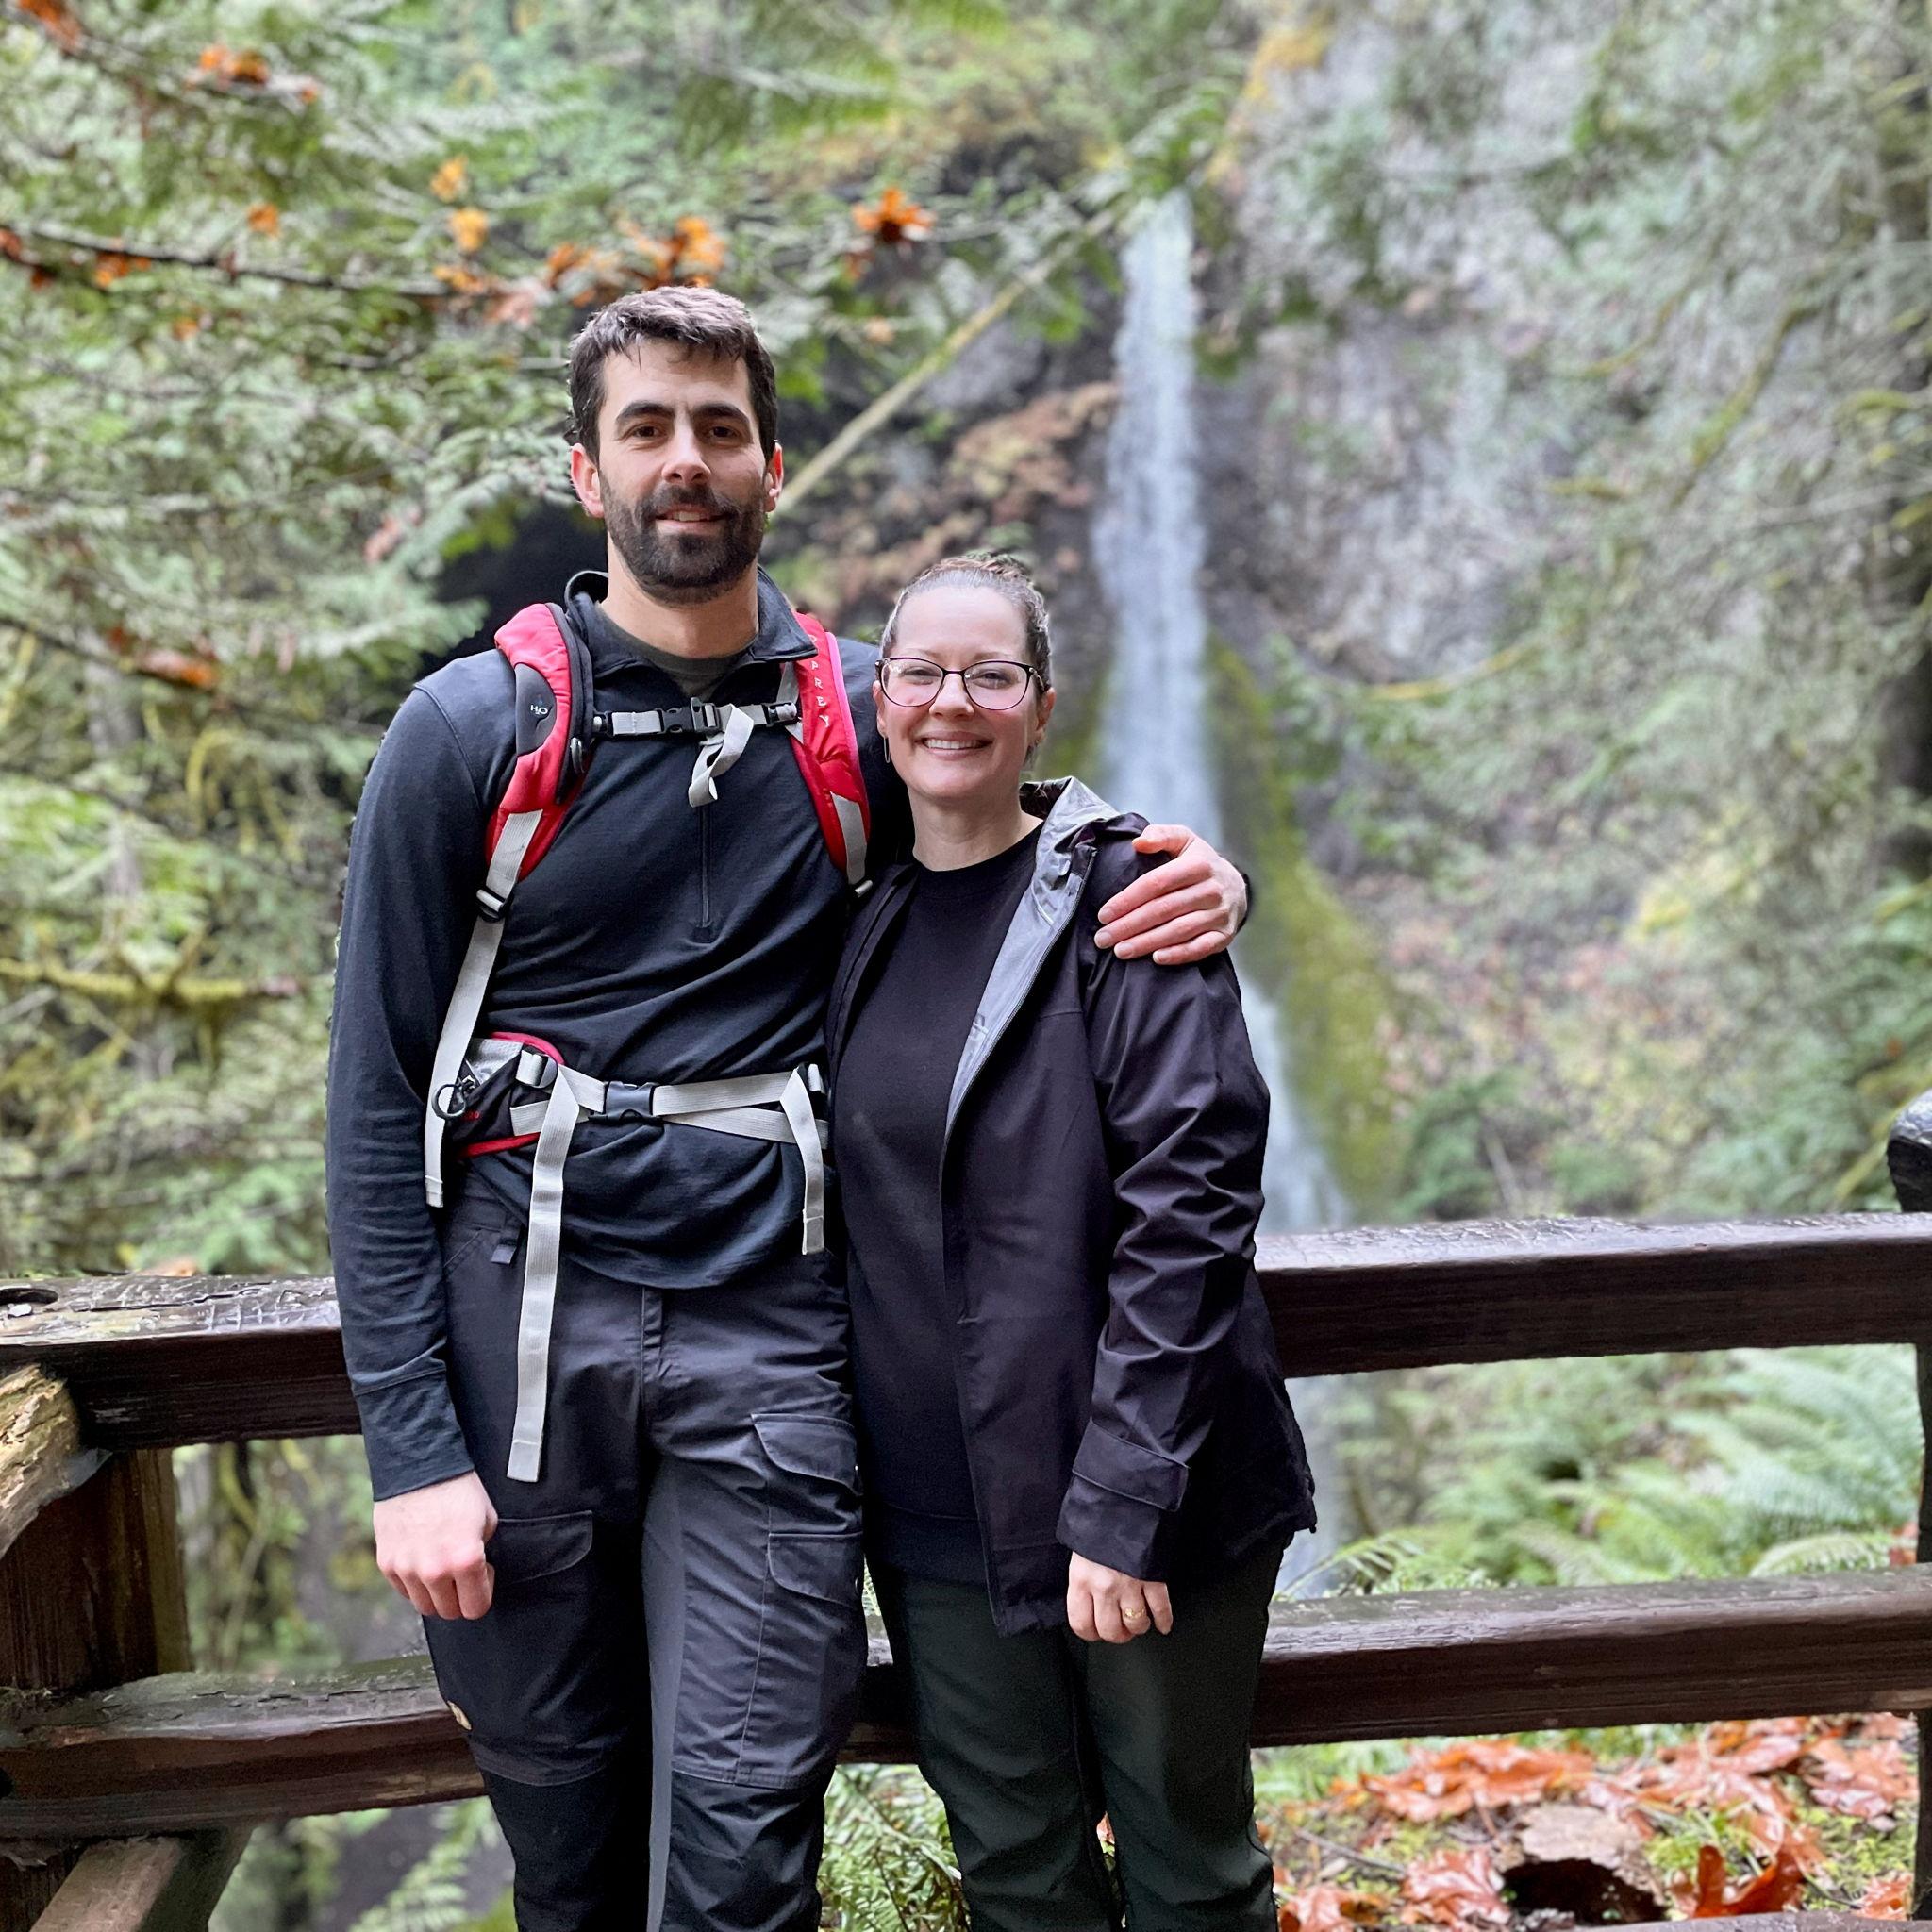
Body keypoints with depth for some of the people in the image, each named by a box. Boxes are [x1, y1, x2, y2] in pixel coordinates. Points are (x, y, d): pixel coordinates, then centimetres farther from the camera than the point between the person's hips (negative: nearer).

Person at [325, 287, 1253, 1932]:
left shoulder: (858, 718, 5)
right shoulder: (475, 729, -1)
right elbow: (379, 1098, -2)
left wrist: (1208, 881, -7)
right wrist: (409, 1447, -8)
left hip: (765, 1327, 1)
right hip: (521, 1313, 0)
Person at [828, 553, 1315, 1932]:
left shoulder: (1122, 892, -9)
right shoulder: (866, 921, 7)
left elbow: (1192, 1196, -16)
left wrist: (1122, 1502, -20)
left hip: (1143, 1502, -4)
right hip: (940, 1506, 5)